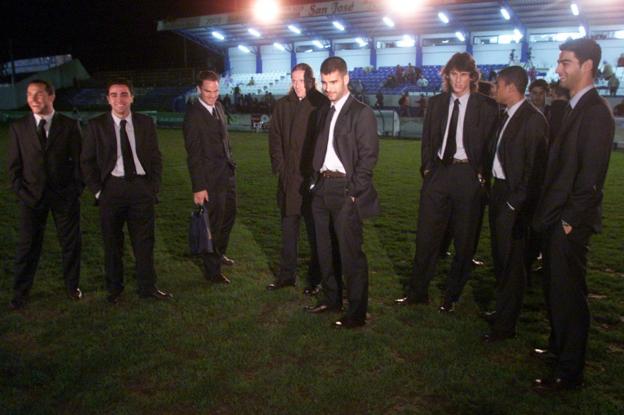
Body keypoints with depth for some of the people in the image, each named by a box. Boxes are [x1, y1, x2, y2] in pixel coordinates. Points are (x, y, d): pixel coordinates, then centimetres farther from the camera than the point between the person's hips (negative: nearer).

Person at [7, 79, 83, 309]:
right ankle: (20, 293, 19)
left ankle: (72, 286, 26)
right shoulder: (18, 127, 3)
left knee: (71, 242, 9)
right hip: (31, 196, 1)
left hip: (65, 195, 0)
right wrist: (21, 192, -4)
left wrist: (77, 189, -5)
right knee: (27, 246, 7)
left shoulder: (69, 125, -1)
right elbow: (14, 164, 5)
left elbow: (79, 160, 1)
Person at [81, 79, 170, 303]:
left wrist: (154, 187, 3)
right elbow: (87, 161, 4)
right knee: (112, 242, 8)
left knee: (144, 241, 6)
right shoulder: (96, 125, 2)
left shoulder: (146, 123, 7)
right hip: (112, 188, -1)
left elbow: (156, 158, 11)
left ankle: (147, 287, 19)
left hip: (141, 187, 1)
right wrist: (98, 190, -3)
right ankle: (114, 289, 23)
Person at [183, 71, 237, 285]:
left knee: (229, 215, 21)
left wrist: (230, 162, 12)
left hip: (227, 172, 8)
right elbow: (193, 154, -17)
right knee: (213, 223, 2)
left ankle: (219, 253, 44)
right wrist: (198, 187, -18)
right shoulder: (193, 114, -16)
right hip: (210, 178, -8)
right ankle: (212, 270, 18)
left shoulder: (218, 107, 7)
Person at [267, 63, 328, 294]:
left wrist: (317, 169, -11)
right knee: (288, 228, 11)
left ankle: (315, 278, 15)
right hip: (288, 177, 4)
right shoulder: (283, 105, 8)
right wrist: (279, 165, 1)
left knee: (315, 230, 5)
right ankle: (287, 274, 22)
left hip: (313, 176, -4)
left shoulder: (322, 104, -5)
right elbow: (275, 137, 10)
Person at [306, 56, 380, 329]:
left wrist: (354, 192, -15)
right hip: (322, 188, 8)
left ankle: (357, 313, 8)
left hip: (345, 191, -7)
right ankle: (331, 298, 32)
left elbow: (369, 155, -11)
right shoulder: (325, 112, 16)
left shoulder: (361, 113, -6)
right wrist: (317, 181, 8)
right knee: (325, 250, 16)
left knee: (350, 254, -3)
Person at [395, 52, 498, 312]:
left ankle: (452, 296, 20)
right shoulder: (436, 103, 9)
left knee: (464, 239, 5)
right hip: (438, 172, 3)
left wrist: (482, 176, -7)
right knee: (426, 235, 5)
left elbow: (490, 145, -3)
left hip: (469, 175, -3)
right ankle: (417, 291, 17)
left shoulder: (486, 106, -2)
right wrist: (427, 168, 5)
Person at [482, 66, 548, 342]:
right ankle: (503, 310, 36)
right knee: (500, 257, 20)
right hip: (499, 191, 9)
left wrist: (515, 203, -19)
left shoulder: (533, 119, -16)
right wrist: (495, 193, 9)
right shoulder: (508, 116, 11)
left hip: (514, 198, -9)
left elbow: (534, 167, -18)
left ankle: (505, 325, 13)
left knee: (511, 262, 1)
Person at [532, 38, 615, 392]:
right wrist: (549, 212, 12)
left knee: (569, 294, 1)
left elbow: (591, 173, -21)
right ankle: (559, 346, 39)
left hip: (570, 221, -9)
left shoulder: (595, 111, -16)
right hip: (556, 216, 9)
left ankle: (569, 372, 15)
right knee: (555, 288, 21)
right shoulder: (576, 107, 13)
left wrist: (571, 219, -17)